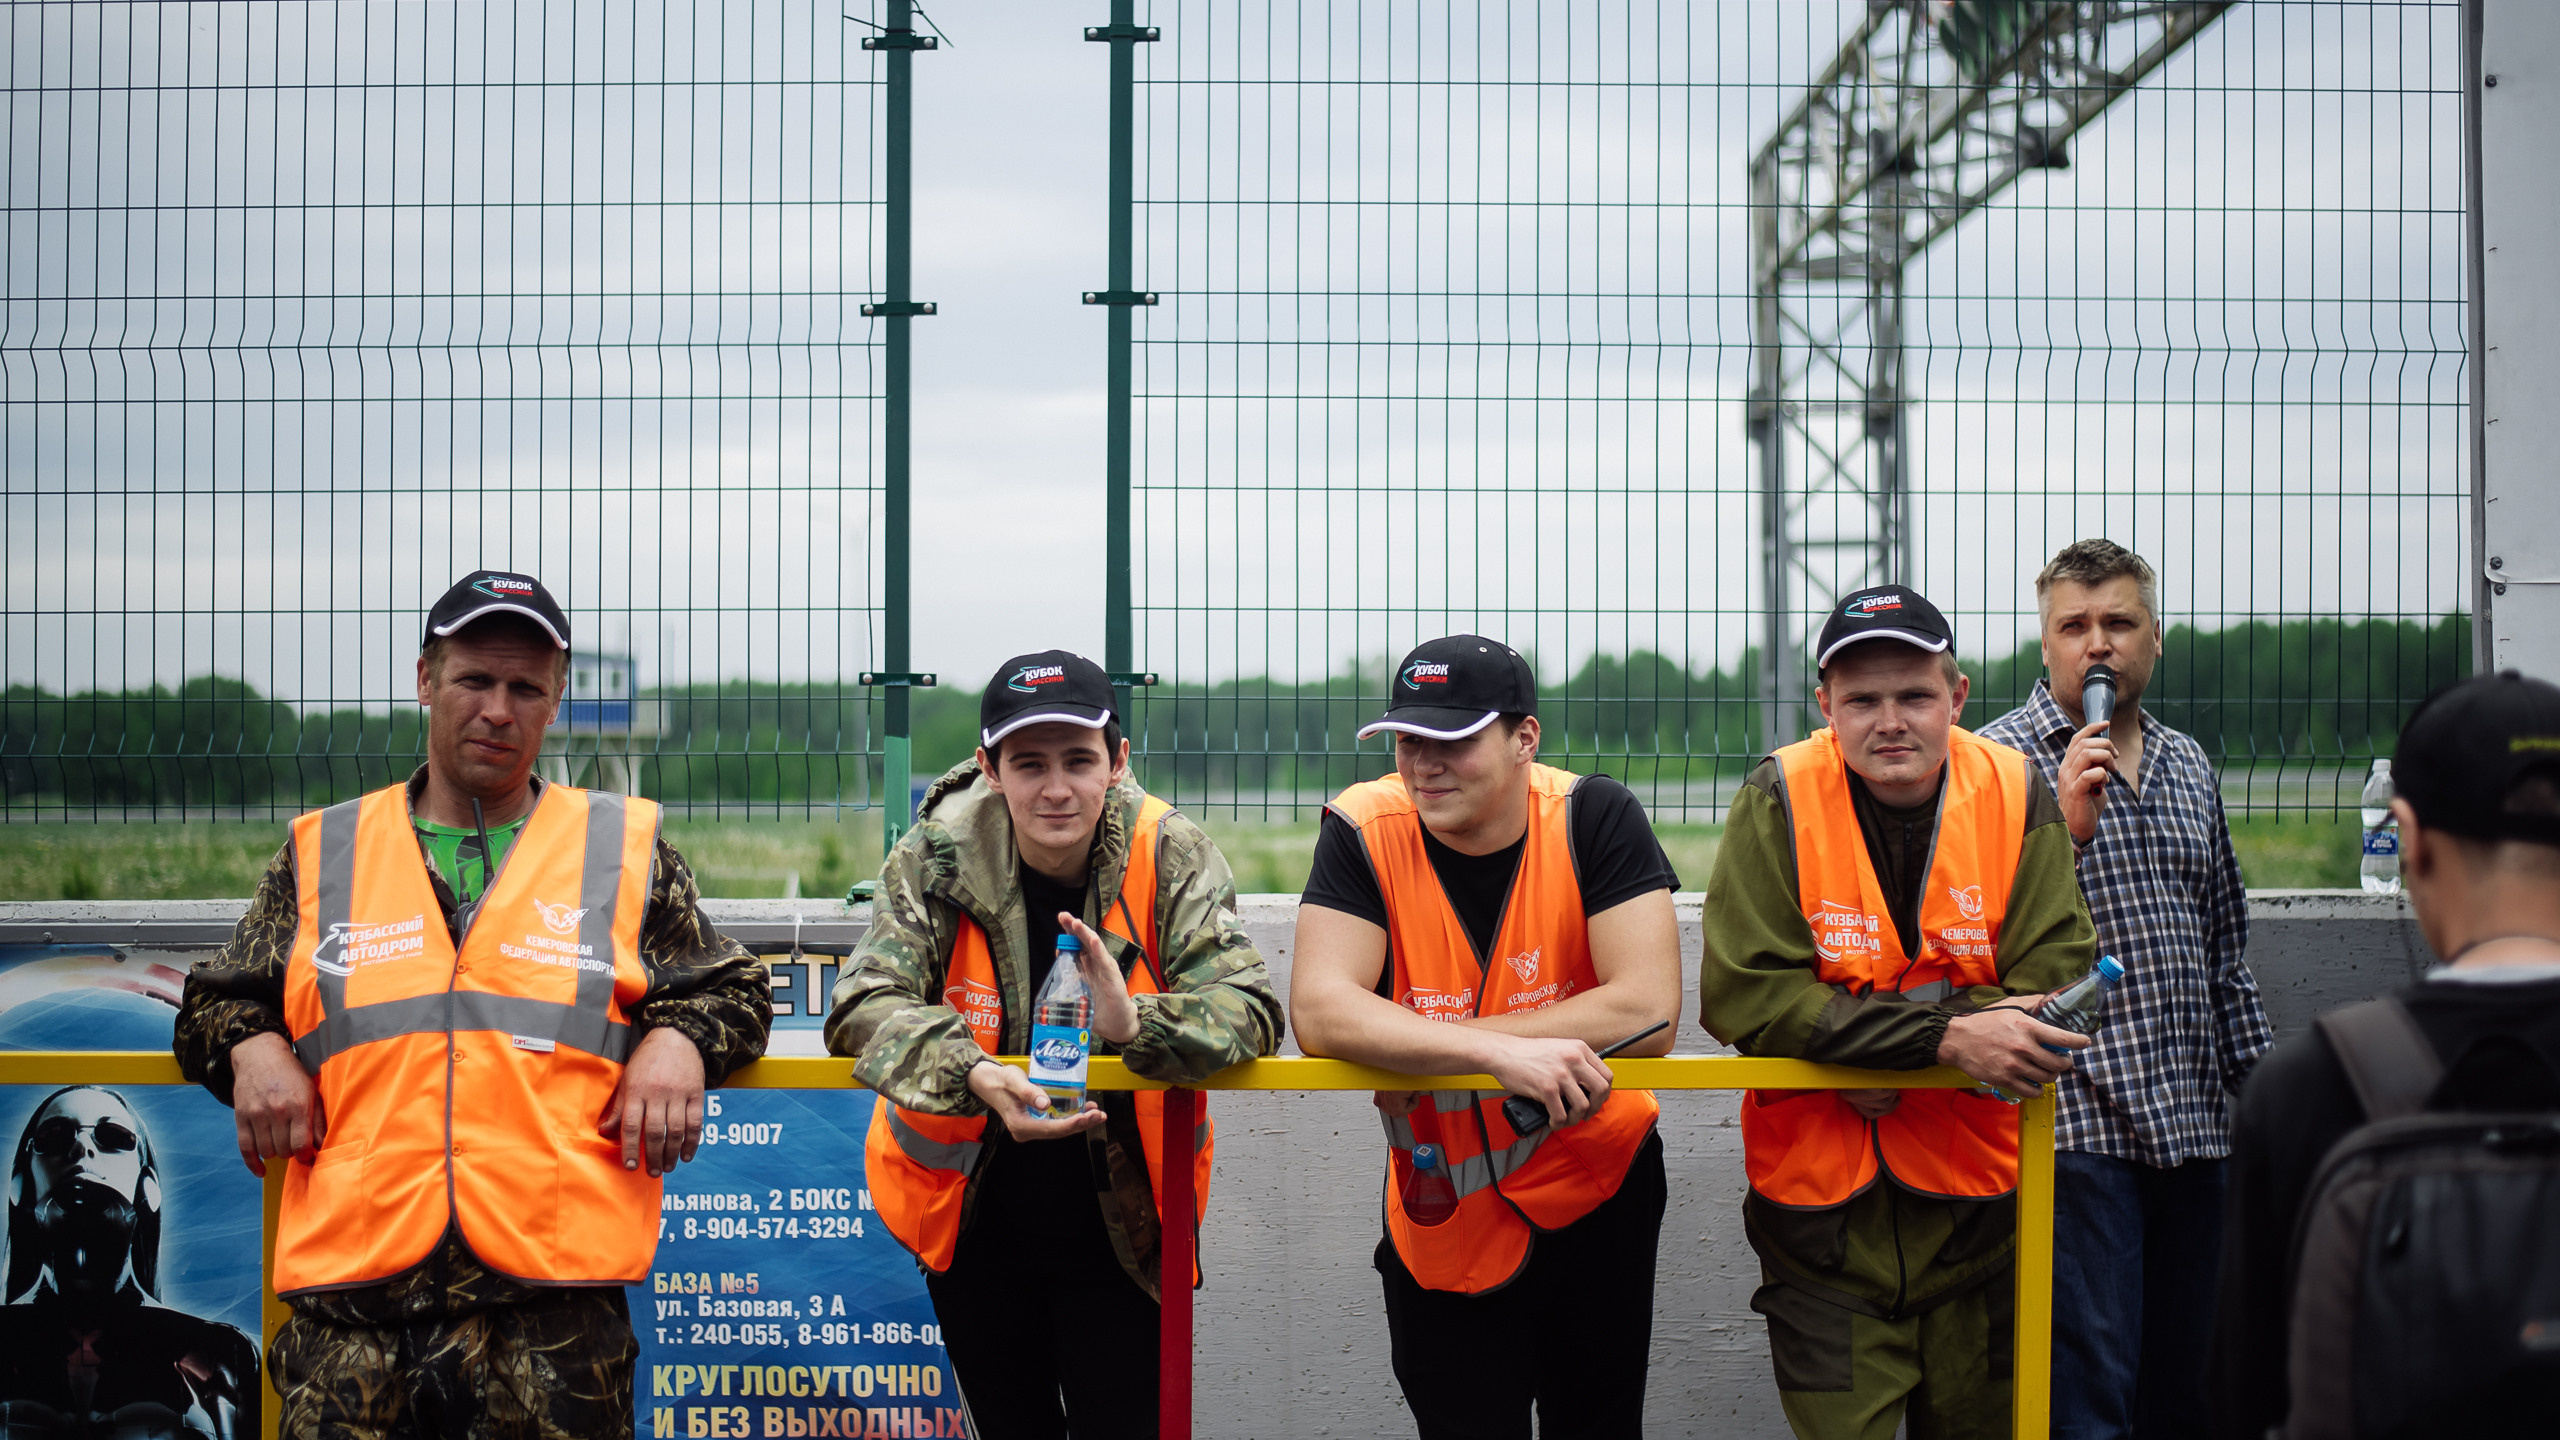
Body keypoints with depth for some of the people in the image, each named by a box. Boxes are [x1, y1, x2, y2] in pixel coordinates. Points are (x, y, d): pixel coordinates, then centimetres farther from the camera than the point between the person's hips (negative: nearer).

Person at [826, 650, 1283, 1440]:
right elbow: (866, 1006, -21)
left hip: (1118, 1224, -1)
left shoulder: (1171, 857, -13)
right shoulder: (937, 857, -12)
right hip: (972, 1221, 1)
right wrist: (975, 1075, -41)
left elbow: (1249, 1010, -21)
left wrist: (1135, 1021, -43)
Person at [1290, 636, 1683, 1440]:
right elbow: (1319, 1012, -23)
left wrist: (1409, 1048, -24)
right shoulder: (1364, 831, -13)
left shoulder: (1594, 817, -14)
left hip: (1597, 1188, 0)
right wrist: (1499, 1053, -36)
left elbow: (1647, 1011, -23)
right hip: (1443, 1218, 0)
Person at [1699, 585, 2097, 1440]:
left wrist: (1860, 1041, -20)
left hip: (1976, 1201, 2)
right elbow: (1742, 993, -18)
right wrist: (1947, 1034, -27)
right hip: (1824, 1204, -2)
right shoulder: (1780, 803, -11)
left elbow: (2056, 980, -9)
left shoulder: (2016, 796, -4)